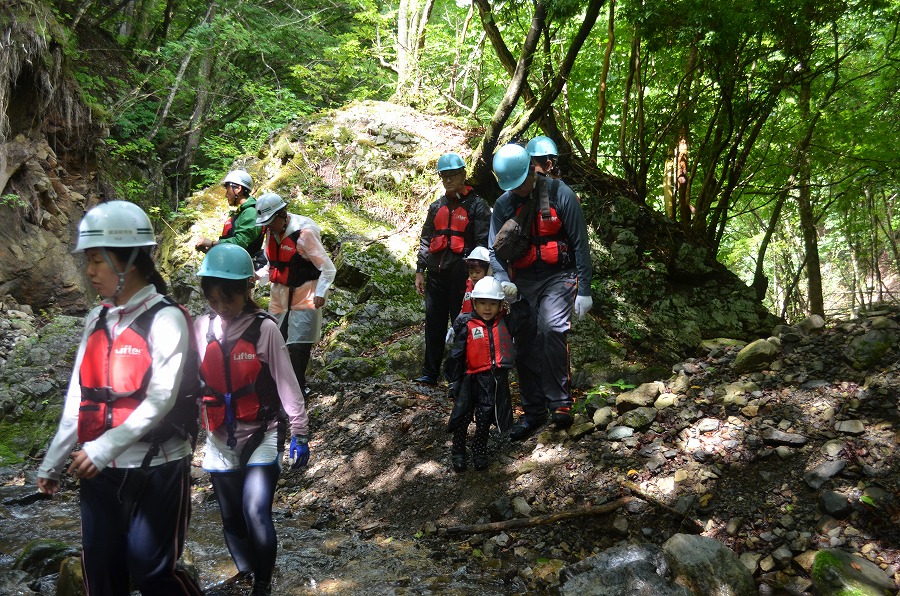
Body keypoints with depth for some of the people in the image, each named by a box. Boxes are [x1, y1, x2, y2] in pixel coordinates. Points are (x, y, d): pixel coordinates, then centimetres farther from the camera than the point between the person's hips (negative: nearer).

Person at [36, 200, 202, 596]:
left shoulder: (165, 319, -12)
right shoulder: (96, 321, 7)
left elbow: (161, 399, -19)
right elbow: (79, 399, 11)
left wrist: (104, 447, -26)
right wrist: (53, 462, 12)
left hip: (157, 468, -6)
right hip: (99, 471, 6)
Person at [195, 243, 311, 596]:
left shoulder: (264, 328, -12)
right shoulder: (202, 328, -1)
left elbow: (287, 384, -10)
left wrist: (299, 434, -8)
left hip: (261, 437, -4)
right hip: (220, 441, 4)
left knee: (256, 515, -13)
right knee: (231, 518, 14)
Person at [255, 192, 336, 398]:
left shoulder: (304, 233, -18)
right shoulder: (273, 234, 5)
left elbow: (328, 268, -15)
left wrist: (320, 294, -21)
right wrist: (257, 275, -2)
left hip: (304, 299, -8)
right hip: (280, 297, 8)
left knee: (298, 346, -8)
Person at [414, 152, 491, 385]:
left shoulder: (476, 205, -1)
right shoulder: (437, 206, 17)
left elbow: (483, 242, -6)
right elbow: (426, 239, 19)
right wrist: (420, 271, 13)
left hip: (462, 273, -5)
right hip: (436, 272, 5)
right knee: (434, 323, 8)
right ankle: (430, 373, 17)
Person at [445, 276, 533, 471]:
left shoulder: (506, 323, 3)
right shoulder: (466, 326, -5)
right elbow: (456, 355, -1)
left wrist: (519, 302, -3)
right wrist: (454, 381, -1)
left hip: (497, 380, 2)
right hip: (473, 379, -1)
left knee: (485, 417, 9)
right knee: (463, 415, 2)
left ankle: (479, 451, 26)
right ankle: (457, 452, 20)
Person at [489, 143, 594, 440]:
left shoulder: (560, 195, -9)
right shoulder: (503, 204, 3)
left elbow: (580, 244, -7)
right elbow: (495, 249, 2)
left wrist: (584, 290, -8)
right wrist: (503, 280, -19)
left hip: (558, 276, -4)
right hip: (524, 280, 4)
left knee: (552, 328, -25)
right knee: (524, 341, 1)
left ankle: (560, 403, -13)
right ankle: (533, 411, 14)